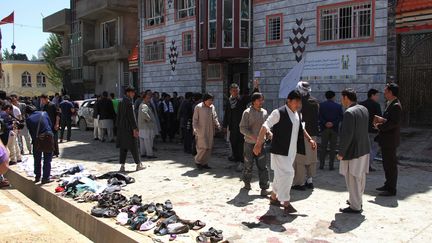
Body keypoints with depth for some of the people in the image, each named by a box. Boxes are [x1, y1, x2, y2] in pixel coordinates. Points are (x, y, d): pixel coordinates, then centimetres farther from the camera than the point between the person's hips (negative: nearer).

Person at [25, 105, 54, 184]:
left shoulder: (28, 119, 1)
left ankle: (37, 177, 25)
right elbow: (51, 125, 7)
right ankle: (45, 178, 6)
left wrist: (34, 140, 14)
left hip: (36, 140, 1)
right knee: (47, 160, 6)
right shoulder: (44, 113, 3)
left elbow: (31, 132, 3)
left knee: (37, 160, 18)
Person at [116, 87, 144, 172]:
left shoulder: (121, 102, 11)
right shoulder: (129, 102, -15)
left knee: (123, 147, 9)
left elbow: (119, 116, 16)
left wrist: (119, 127, 21)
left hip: (122, 127, 8)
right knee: (133, 146, 2)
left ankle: (122, 165, 9)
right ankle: (138, 165, 12)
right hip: (129, 128, -8)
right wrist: (135, 128, -16)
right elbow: (131, 117, -18)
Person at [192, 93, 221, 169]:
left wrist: (218, 125, 0)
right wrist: (195, 130, -11)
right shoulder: (198, 107, -7)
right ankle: (198, 161, 11)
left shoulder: (212, 107, 8)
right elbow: (195, 120, -5)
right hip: (201, 131, -6)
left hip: (210, 132, 6)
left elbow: (215, 118, 14)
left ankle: (204, 163, 18)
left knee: (209, 148, 7)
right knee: (203, 147, -9)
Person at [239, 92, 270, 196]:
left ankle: (264, 189, 0)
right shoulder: (247, 112, -9)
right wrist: (253, 136, -24)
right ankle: (247, 183, 33)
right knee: (248, 165, 10)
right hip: (249, 143, -3)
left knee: (263, 166, -2)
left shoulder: (264, 112, 6)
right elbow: (242, 128, -11)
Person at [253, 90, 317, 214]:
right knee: (286, 174, -9)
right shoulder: (279, 113, -15)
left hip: (291, 150, 8)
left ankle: (274, 197, 33)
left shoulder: (297, 114, 9)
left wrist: (310, 139, 17)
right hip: (280, 150, -8)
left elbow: (301, 129, 26)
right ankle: (286, 204, 0)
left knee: (281, 175, 17)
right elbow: (265, 126, -16)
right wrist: (258, 144, -21)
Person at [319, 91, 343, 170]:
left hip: (324, 128, 1)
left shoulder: (321, 105, 0)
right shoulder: (338, 106, 0)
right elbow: (341, 117, -6)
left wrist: (325, 123, -10)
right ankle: (331, 165, 5)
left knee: (323, 147, 7)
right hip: (334, 128, 0)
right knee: (332, 147, 5)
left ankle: (321, 164, 7)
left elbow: (319, 116, -8)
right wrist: (334, 123, -11)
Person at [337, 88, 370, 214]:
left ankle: (355, 207, 12)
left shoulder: (349, 113, -21)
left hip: (353, 152, -9)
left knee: (353, 180, 3)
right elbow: (365, 129, 13)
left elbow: (347, 135, -23)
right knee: (361, 178, 20)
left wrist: (341, 153, -15)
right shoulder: (364, 109, 7)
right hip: (364, 149, 9)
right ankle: (357, 200, 36)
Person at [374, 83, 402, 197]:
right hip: (386, 140, 10)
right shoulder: (390, 104, 13)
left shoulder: (396, 106, -18)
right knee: (386, 163, 19)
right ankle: (388, 185, 31)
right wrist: (381, 121, 2)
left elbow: (393, 123, -26)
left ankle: (392, 190, 7)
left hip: (390, 140, -10)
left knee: (391, 165, -1)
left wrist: (380, 126, -15)